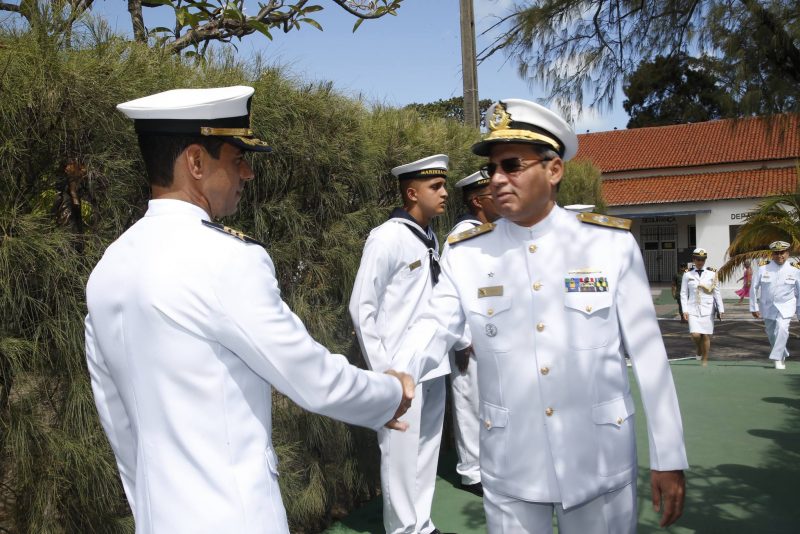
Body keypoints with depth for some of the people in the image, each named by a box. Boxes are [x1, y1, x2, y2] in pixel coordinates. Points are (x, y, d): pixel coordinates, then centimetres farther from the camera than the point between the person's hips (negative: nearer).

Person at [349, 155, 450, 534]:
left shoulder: (432, 239, 9)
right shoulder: (386, 238, -12)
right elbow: (361, 308, -11)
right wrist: (381, 368, -12)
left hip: (433, 366, 7)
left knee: (427, 449, 16)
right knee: (401, 454, 4)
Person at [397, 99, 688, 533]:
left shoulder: (612, 243, -7)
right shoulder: (465, 254, -4)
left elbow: (647, 351, -5)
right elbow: (433, 329, -10)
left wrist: (668, 458, -3)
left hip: (601, 465, 0)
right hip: (508, 470, 1)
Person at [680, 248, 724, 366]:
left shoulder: (712, 274, 2)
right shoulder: (687, 274, 2)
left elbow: (717, 293, 4)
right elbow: (683, 294, 2)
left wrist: (721, 309, -2)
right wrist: (685, 310, -6)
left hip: (708, 309, 0)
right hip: (693, 309, 0)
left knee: (706, 336, 1)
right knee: (695, 335, -12)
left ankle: (705, 360, 16)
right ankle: (699, 349, 22)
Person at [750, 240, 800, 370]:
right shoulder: (763, 268, -5)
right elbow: (754, 288, 0)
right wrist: (754, 307, -1)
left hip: (785, 307, -2)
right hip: (767, 307, 2)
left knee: (782, 329, -23)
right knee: (771, 333, 11)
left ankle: (778, 359, -12)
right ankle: (783, 355, 36)